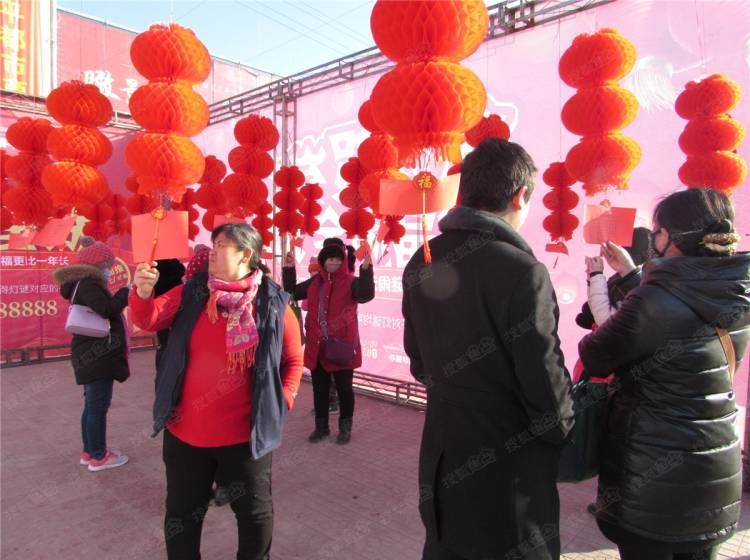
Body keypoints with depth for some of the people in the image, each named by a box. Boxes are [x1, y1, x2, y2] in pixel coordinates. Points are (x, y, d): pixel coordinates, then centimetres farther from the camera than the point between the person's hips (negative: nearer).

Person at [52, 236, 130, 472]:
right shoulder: (87, 284, -15)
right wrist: (126, 293, -16)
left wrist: (119, 297, 4)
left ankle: (90, 451, 27)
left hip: (93, 355, 11)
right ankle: (98, 457, 6)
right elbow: (107, 309, -28)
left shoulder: (83, 284, 16)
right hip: (97, 355, -11)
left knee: (92, 404, 17)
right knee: (98, 405, -3)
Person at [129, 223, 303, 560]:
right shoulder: (191, 294, -2)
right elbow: (147, 320, -5)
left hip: (245, 434, -2)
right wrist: (143, 291, -24)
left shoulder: (274, 304, -9)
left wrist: (281, 403, -7)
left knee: (254, 513, 18)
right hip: (185, 431, 3)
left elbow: (293, 361, 0)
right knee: (181, 513, 22)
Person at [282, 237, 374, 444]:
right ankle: (321, 427, 31)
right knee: (320, 389, 16)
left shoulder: (350, 281, -8)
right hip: (317, 346, 5)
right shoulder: (314, 282, 9)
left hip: (341, 346, -5)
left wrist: (366, 269, -38)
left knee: (344, 389, 9)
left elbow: (366, 294, -26)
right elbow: (292, 293, 19)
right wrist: (289, 270, 9)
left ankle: (345, 427, 25)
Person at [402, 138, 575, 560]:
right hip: (508, 474, -6)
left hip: (442, 462, 6)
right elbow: (546, 384, -20)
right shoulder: (522, 272, -23)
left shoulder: (421, 265, -2)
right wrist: (566, 435, 1)